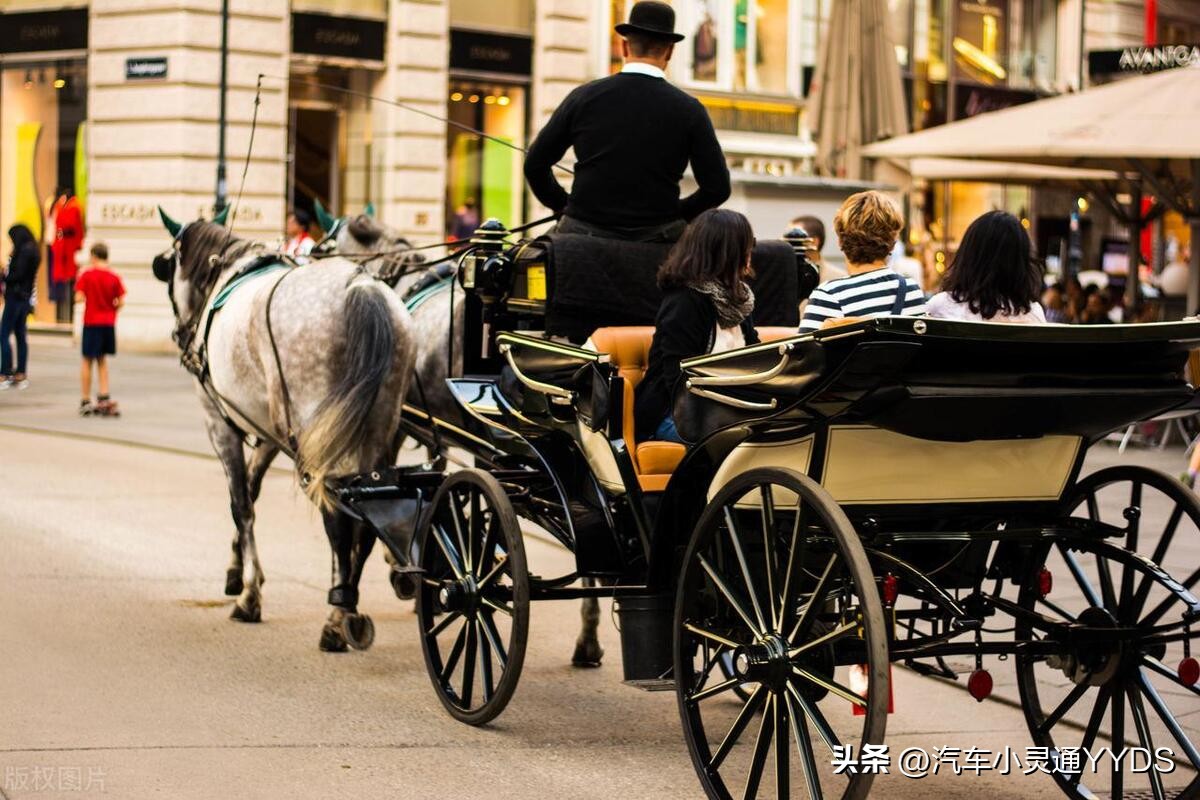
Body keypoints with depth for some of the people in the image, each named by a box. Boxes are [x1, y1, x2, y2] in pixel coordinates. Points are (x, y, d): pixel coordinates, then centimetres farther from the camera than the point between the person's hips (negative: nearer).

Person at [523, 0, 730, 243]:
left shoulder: (584, 97, 0)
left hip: (584, 232, 1)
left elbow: (535, 164, 6)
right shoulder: (689, 110, -2)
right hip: (658, 237, -1)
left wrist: (564, 206, 19)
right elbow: (718, 188, -2)